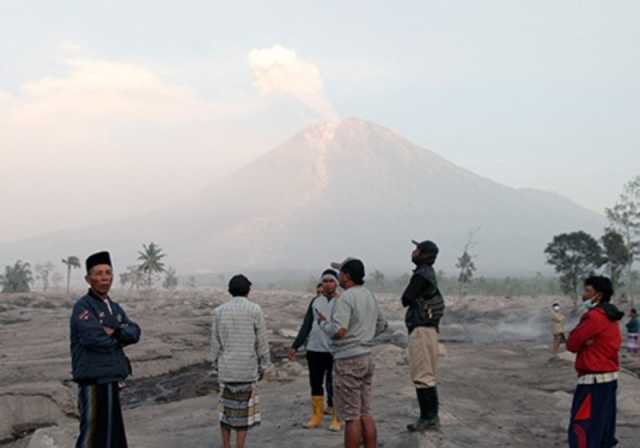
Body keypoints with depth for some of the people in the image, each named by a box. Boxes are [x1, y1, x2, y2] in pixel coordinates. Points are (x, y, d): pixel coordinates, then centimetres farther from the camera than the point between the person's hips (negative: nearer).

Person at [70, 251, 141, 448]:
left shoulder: (114, 308, 15)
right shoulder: (83, 306, -10)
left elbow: (134, 333, 3)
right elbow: (93, 338, -23)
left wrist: (115, 332, -15)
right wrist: (119, 339, -6)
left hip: (112, 379, 8)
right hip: (92, 381, -8)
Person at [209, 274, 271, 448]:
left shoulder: (219, 311, 1)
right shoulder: (255, 310, -8)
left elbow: (215, 344, 4)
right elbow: (262, 342, -5)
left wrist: (216, 367, 14)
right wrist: (263, 367, 6)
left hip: (226, 368, 3)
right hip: (247, 369, -3)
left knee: (227, 408, 15)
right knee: (243, 411, 4)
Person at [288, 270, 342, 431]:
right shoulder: (315, 301, 10)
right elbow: (306, 325, 12)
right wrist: (295, 346, 9)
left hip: (334, 350, -4)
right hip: (314, 349, 4)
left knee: (334, 385, 0)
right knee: (315, 383, 10)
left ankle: (336, 419, 10)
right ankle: (317, 416, 21)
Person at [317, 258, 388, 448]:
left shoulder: (345, 298, -16)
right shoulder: (369, 296, 11)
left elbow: (339, 331, -26)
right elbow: (381, 326, 23)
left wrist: (323, 322, -8)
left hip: (348, 361, -8)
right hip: (366, 357, 8)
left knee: (351, 416, -2)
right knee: (365, 413, 12)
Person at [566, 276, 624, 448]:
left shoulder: (594, 316, -18)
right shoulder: (610, 317, 12)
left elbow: (572, 344, -12)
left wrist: (582, 342, 4)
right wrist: (585, 342, -8)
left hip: (594, 380, -10)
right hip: (609, 377, 10)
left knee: (581, 430, -7)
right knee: (603, 428, 16)